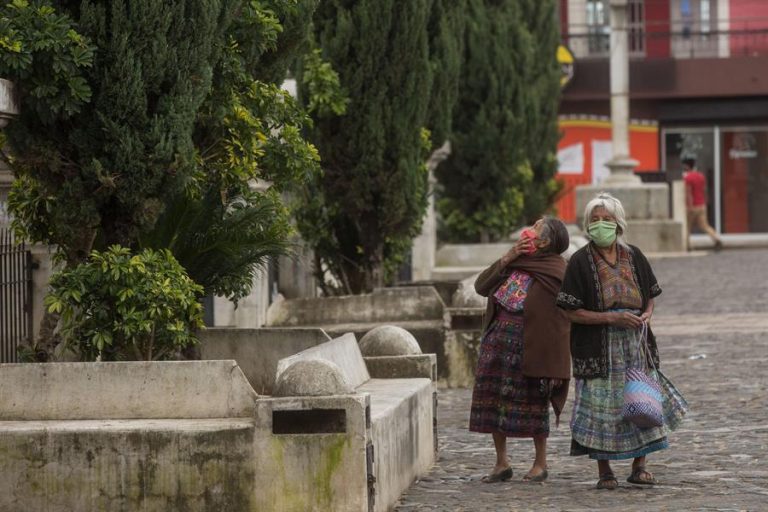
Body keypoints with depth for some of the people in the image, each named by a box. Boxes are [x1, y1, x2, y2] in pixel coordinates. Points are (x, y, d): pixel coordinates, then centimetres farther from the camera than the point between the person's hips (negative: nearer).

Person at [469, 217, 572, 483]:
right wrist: (507, 259, -3)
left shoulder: (557, 270, -8)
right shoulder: (515, 260, 13)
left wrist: (552, 359, -15)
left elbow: (566, 313, -11)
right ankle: (502, 464, 14)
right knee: (493, 400, 4)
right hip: (499, 337, 6)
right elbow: (481, 286, 8)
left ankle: (540, 463, 17)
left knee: (533, 402, 3)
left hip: (531, 342, -6)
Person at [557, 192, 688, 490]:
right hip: (598, 348, -4)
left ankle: (639, 467, 13)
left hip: (635, 343, 4)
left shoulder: (633, 257, 7)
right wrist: (611, 318, -17)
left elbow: (651, 295, 18)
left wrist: (647, 314, -5)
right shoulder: (581, 262, -6)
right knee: (601, 406, -3)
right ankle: (604, 472, 9)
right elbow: (571, 311, -8)